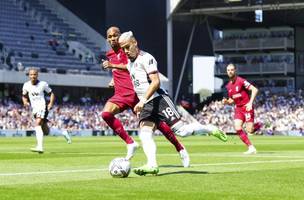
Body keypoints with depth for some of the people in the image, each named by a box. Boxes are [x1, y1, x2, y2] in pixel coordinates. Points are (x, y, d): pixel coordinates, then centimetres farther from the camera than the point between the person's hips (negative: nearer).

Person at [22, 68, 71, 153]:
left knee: (37, 125, -26)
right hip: (34, 109, 5)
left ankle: (40, 147, -33)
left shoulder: (43, 84, -6)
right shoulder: (26, 85, 3)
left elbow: (51, 94, 6)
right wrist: (25, 102, -3)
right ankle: (62, 133, 29)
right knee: (46, 132, 7)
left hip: (42, 107, -5)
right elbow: (24, 96, 18)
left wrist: (51, 103, -8)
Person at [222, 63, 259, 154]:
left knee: (249, 131, -12)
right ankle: (251, 148, -5)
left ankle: (258, 125, 23)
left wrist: (250, 103, -21)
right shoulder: (228, 86, 11)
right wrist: (226, 101, -2)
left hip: (247, 107, -6)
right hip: (238, 108, 6)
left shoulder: (241, 81, -11)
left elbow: (255, 90, -15)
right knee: (237, 128, -13)